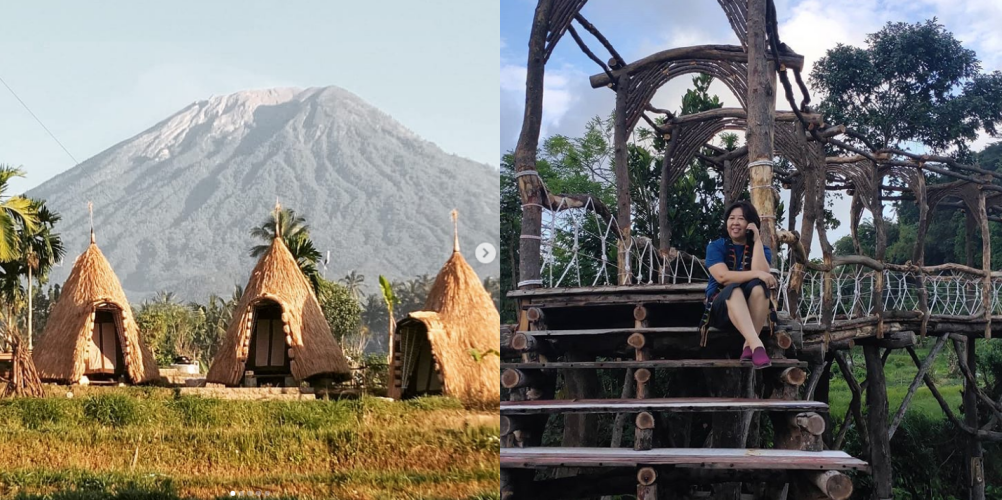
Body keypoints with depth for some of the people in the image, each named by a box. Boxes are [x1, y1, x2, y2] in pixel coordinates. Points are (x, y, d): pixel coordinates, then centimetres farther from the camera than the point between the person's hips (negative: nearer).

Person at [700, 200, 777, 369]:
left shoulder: (762, 249, 7)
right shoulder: (716, 247, 3)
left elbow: (761, 273, -16)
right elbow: (723, 276, -17)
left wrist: (757, 240, -11)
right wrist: (757, 274, -28)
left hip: (753, 310, 2)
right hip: (721, 308, -2)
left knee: (758, 286, -31)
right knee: (734, 289, -35)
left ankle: (749, 346, -36)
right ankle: (757, 345, -53)